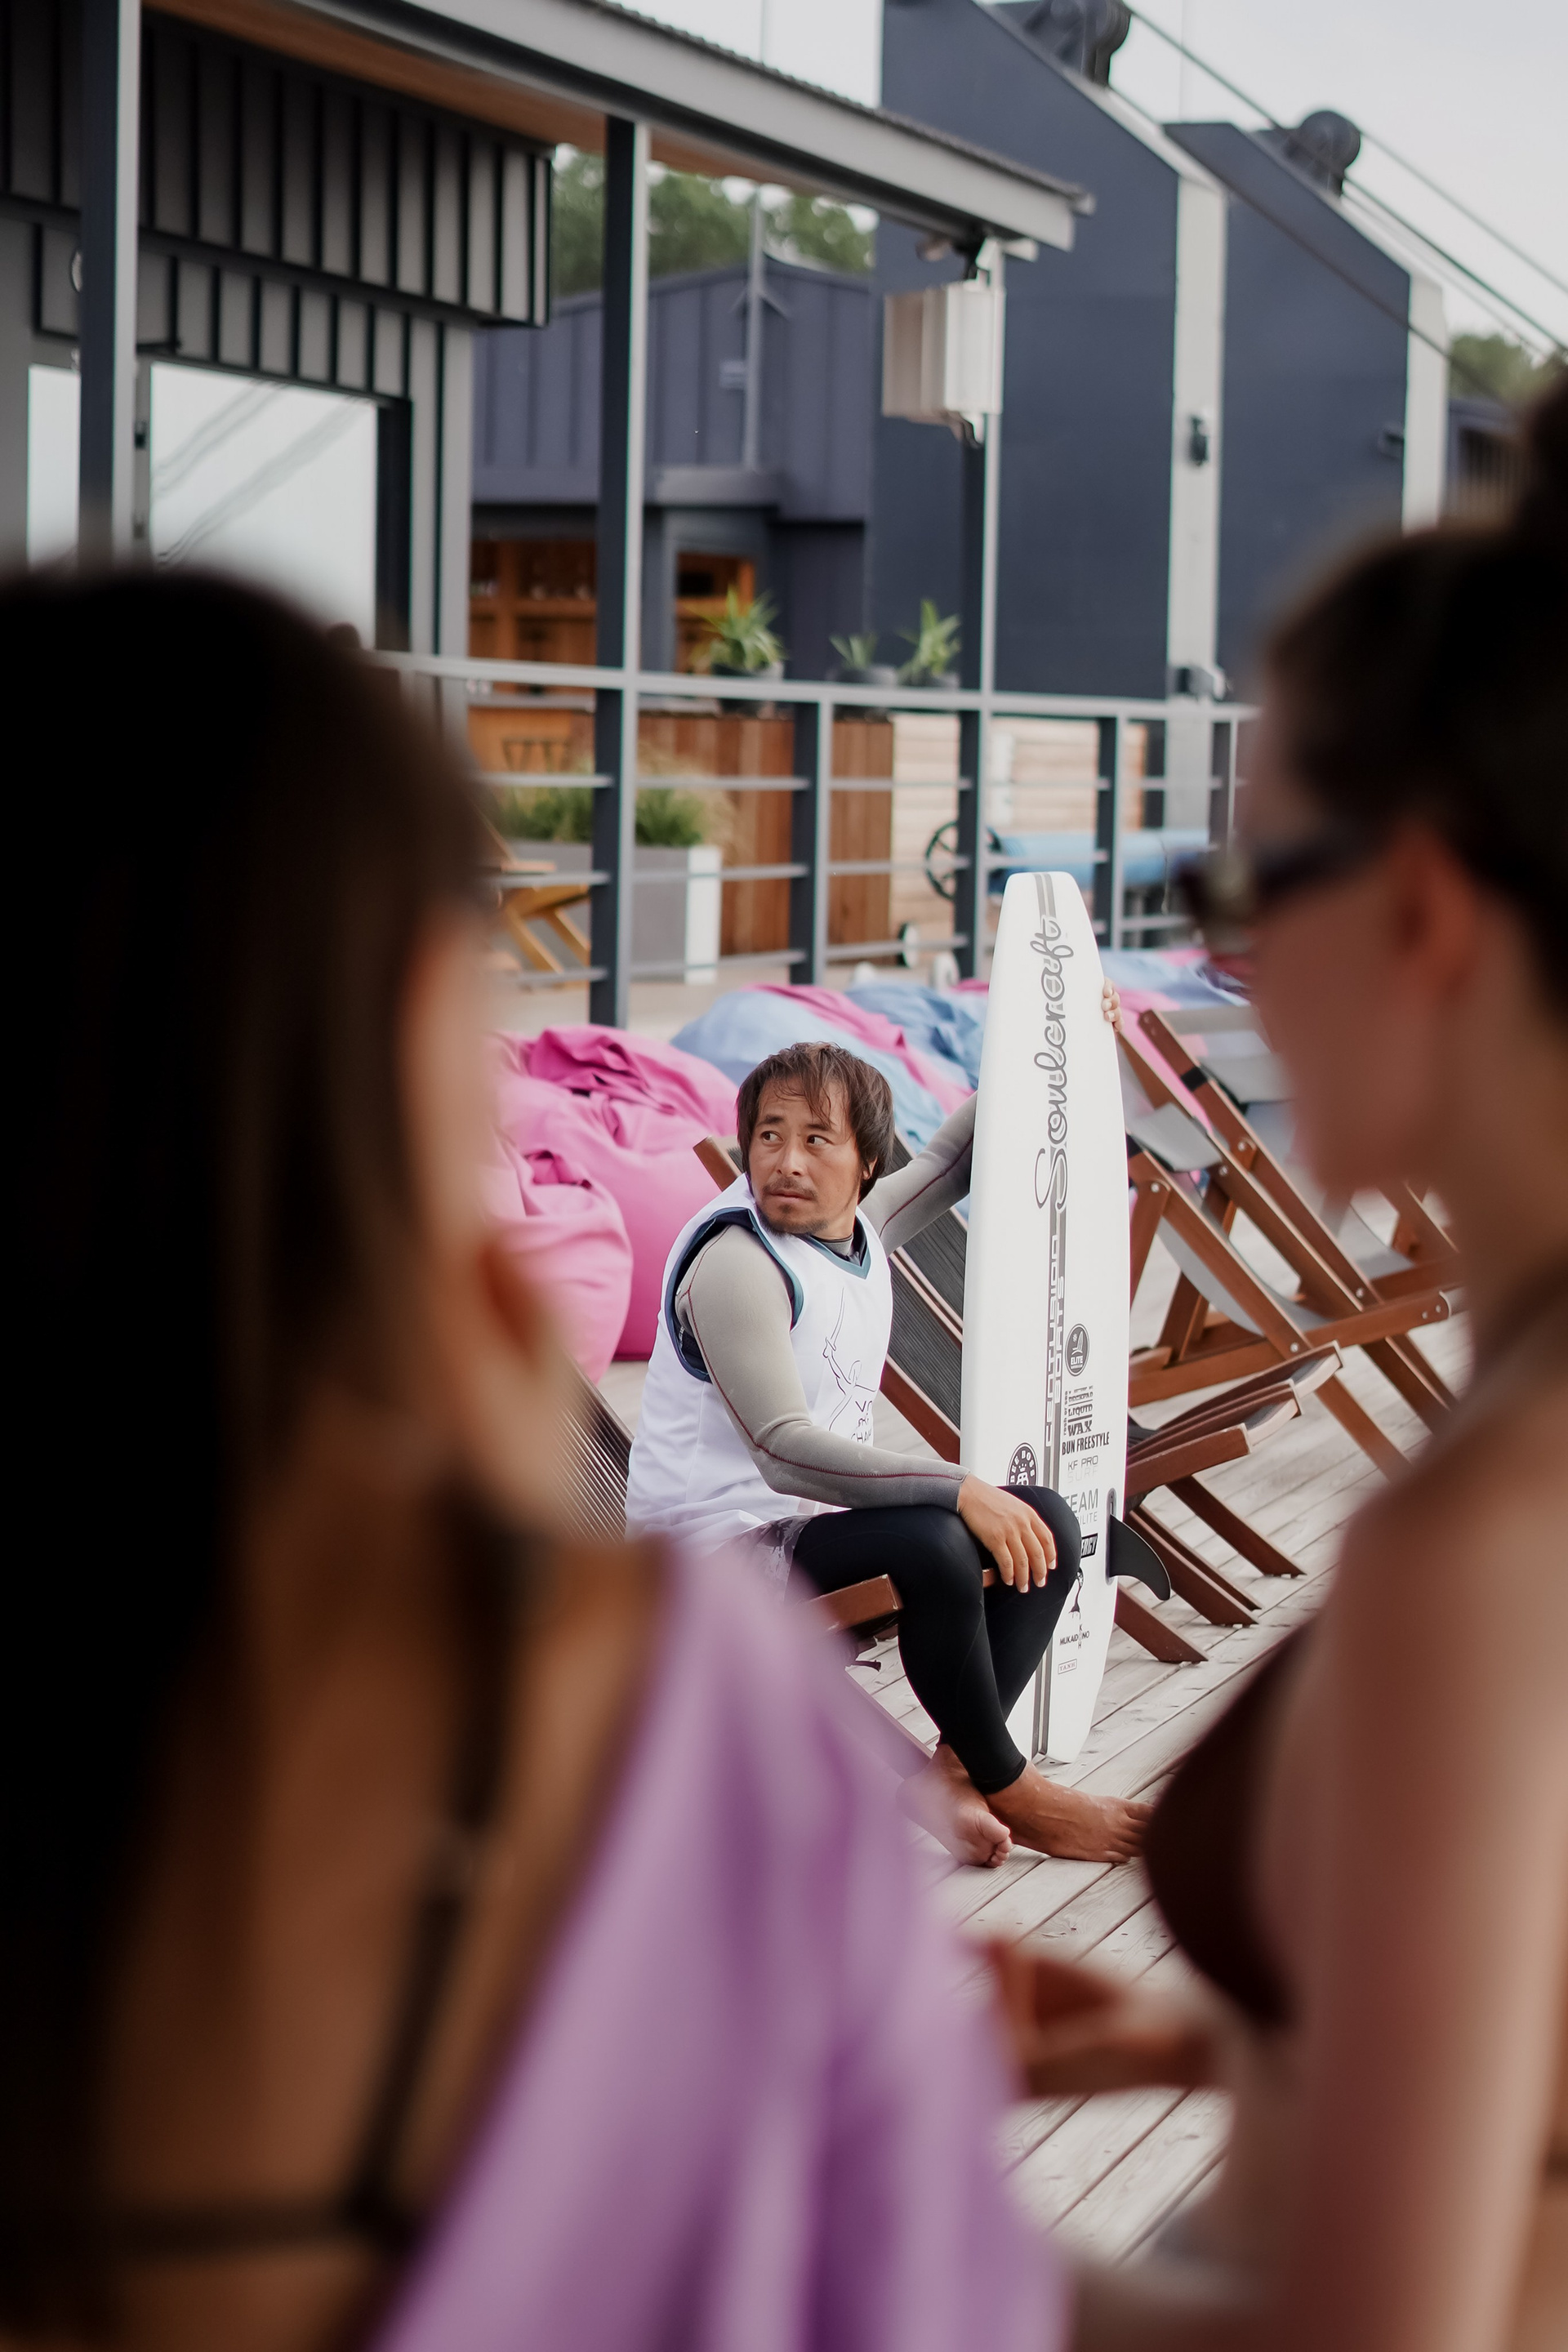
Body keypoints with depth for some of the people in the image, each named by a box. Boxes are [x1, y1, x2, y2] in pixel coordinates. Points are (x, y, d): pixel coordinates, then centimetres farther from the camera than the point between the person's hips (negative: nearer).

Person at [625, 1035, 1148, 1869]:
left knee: (1047, 1525, 0)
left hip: (821, 1510, 10)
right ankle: (1008, 1790, -14)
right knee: (933, 1543, -32)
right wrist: (961, 1489, -34)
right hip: (719, 1536, -9)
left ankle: (949, 1772, -7)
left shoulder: (855, 1225, 5)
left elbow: (950, 1162, 28)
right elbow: (786, 1453, -32)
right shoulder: (735, 1263, -22)